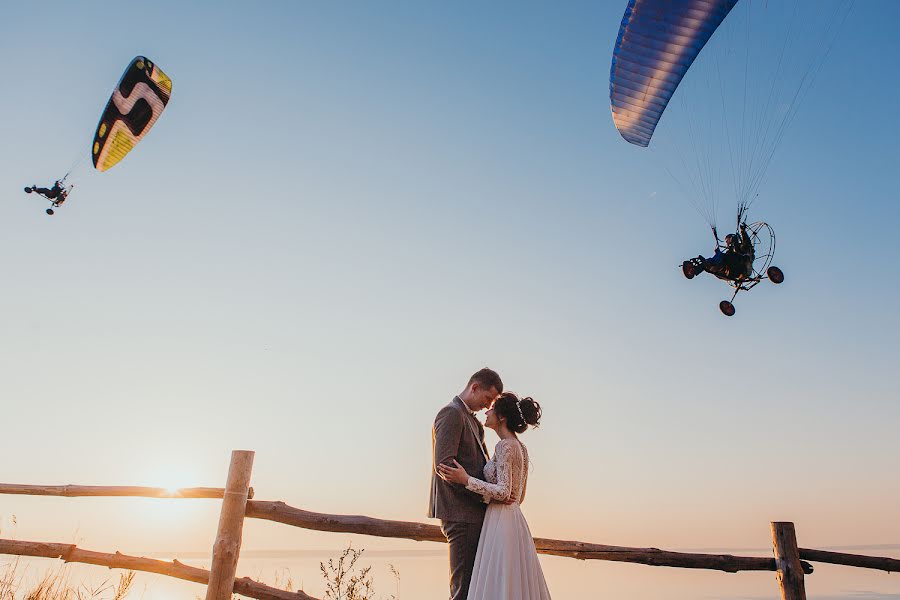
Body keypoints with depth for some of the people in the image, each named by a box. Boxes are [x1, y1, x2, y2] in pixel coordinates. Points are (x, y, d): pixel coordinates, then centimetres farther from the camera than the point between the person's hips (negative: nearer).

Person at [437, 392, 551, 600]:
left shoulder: (505, 445, -13)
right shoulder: (520, 447, 13)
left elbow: (503, 491, -20)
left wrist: (465, 480, -20)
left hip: (501, 522, -9)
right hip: (515, 520, 9)